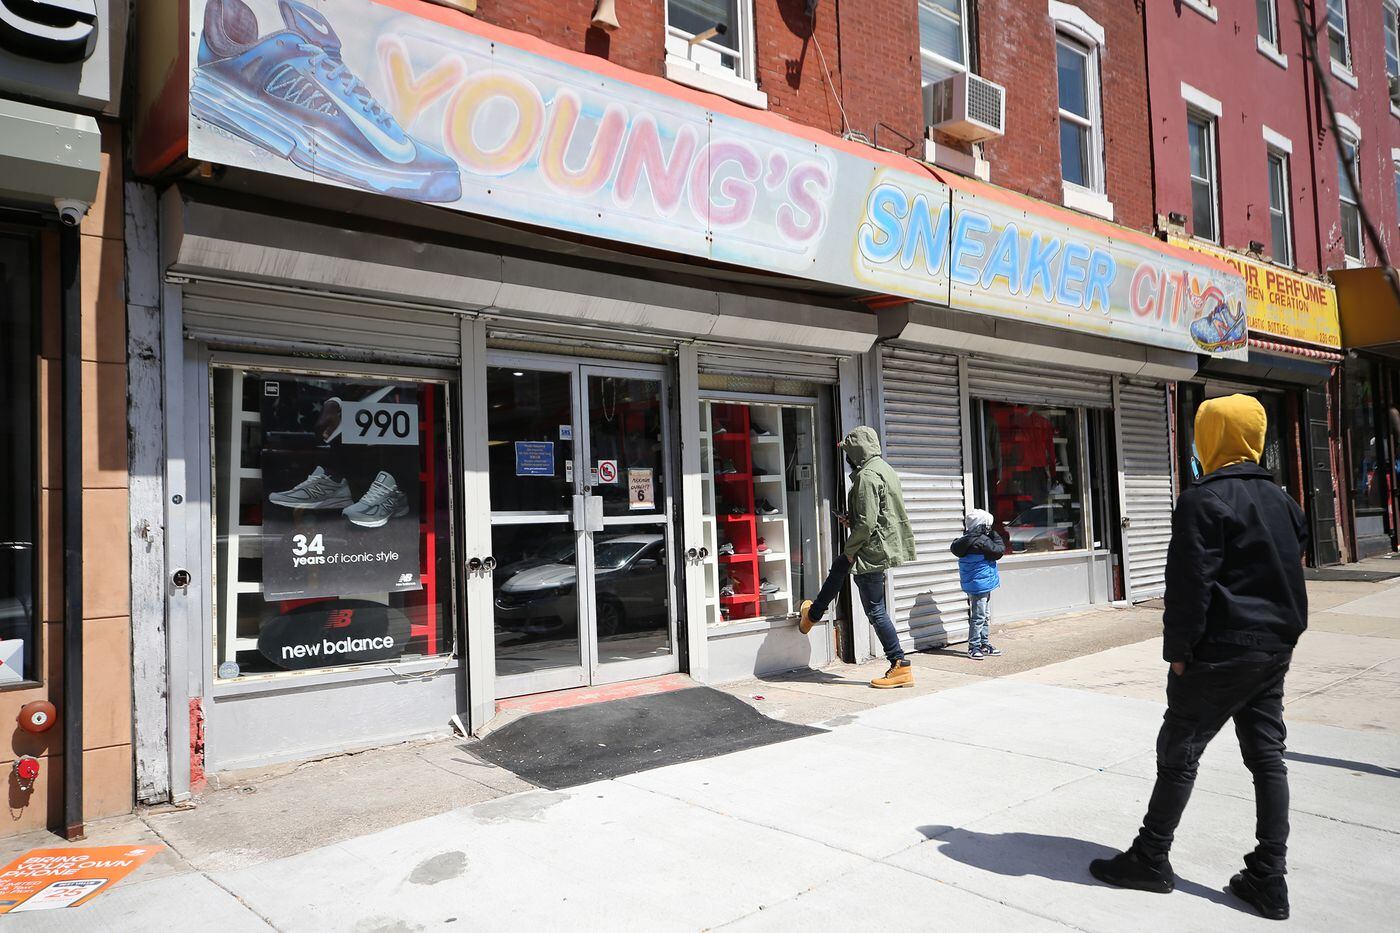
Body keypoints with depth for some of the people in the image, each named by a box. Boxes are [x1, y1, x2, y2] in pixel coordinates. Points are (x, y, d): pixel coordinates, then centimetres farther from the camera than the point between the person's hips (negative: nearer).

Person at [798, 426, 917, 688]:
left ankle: (900, 667, 4)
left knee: (876, 611, -2)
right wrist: (852, 521, 12)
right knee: (838, 567, 30)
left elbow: (867, 522, -25)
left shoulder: (866, 475, -21)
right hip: (886, 543, 11)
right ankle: (814, 614, 50)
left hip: (872, 549, -11)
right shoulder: (884, 468, 10)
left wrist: (850, 549, -11)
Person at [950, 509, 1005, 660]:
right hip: (980, 584, -10)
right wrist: (995, 536, 1)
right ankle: (974, 647, 0)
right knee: (978, 617, -4)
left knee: (983, 616, 18)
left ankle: (984, 644, 26)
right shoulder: (982, 541, -19)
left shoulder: (966, 540, 6)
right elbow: (999, 550, -14)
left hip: (973, 585, 10)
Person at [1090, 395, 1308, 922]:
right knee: (1267, 757, 10)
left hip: (1221, 651, -8)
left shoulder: (1203, 500, -15)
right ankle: (1268, 880, 13)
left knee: (1179, 752, 2)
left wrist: (1178, 649, -11)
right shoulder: (1279, 499, 11)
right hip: (1275, 649, 8)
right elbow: (1294, 566, 18)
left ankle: (1151, 859, 13)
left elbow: (1190, 583, -18)